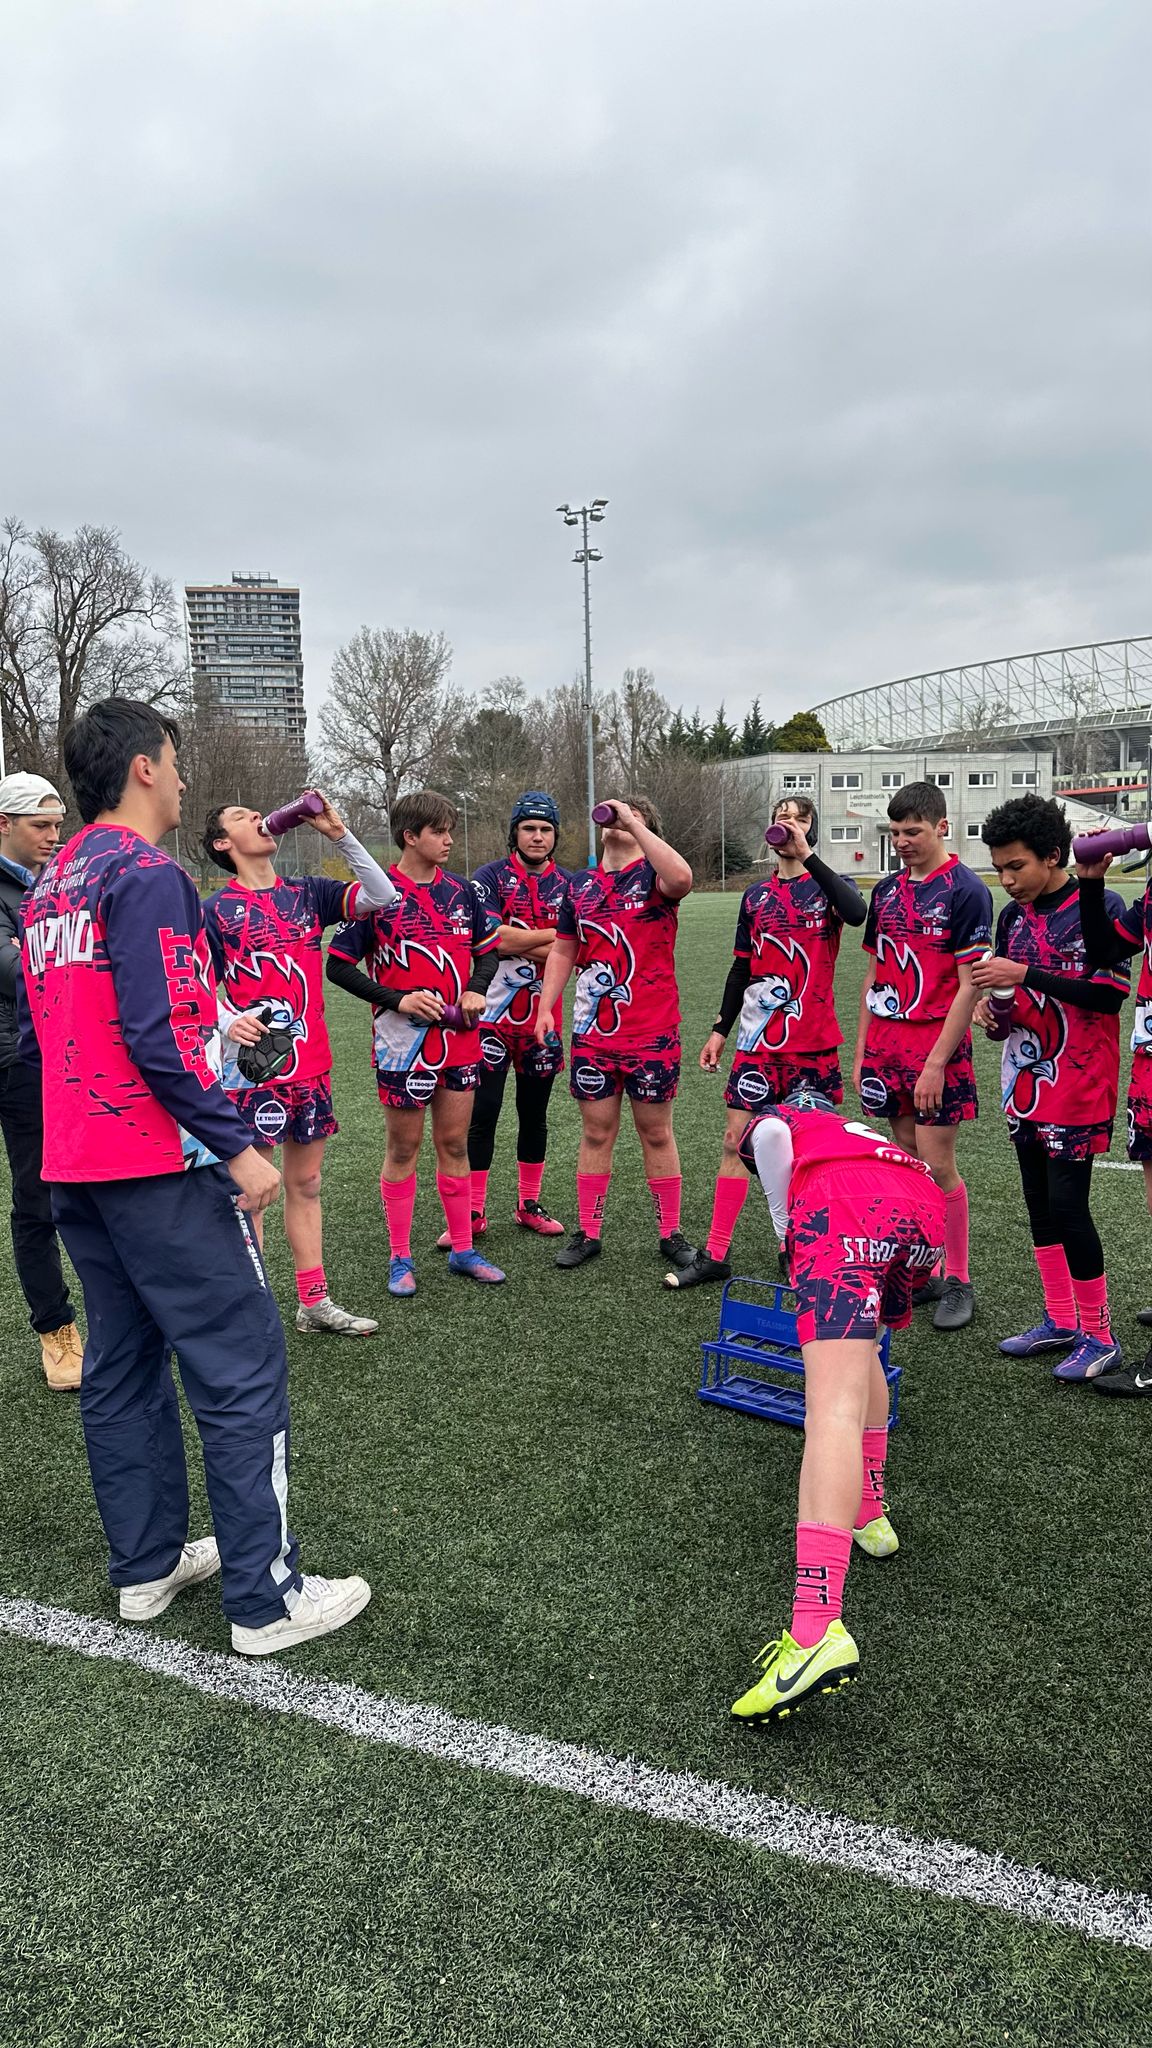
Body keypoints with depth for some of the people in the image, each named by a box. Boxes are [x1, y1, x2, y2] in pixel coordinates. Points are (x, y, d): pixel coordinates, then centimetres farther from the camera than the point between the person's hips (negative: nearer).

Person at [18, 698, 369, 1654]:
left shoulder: (51, 884, 14)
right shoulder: (145, 874, -14)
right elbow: (159, 1032, -22)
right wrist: (237, 1143, -19)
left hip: (75, 1169, 10)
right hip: (161, 1165, -10)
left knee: (122, 1366, 16)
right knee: (243, 1368, -2)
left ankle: (147, 1565, 28)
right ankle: (266, 1598, 5)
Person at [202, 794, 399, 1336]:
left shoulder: (305, 892, 9)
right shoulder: (216, 910, -3)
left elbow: (382, 896, 2)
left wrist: (338, 834, -5)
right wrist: (229, 1022, -26)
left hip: (311, 1065, 5)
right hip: (253, 1067, -5)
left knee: (305, 1183, 13)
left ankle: (314, 1302, 23)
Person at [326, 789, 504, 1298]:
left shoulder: (460, 890, 6)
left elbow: (487, 949, 17)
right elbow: (338, 965, -7)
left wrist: (477, 989, -3)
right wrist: (398, 1000, -16)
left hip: (459, 1040, 4)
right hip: (403, 1042, -4)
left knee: (454, 1143, 12)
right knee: (403, 1148, 6)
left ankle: (462, 1249, 24)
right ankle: (400, 1259, 19)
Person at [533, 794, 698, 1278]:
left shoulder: (652, 875, -3)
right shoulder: (579, 884, 11)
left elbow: (681, 878, -28)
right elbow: (563, 951, 16)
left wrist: (633, 823, -21)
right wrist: (546, 1006, 6)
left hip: (651, 1032, -3)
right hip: (592, 1033, 4)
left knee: (656, 1132, 7)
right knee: (596, 1131, 9)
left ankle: (671, 1234, 19)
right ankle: (588, 1233, 20)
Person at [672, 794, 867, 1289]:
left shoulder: (828, 886, 1)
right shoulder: (756, 896, 12)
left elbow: (857, 913, -24)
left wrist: (806, 856, -23)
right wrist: (719, 1030, 12)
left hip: (814, 1042, -3)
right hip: (759, 1042, 3)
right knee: (735, 1141, 0)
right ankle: (715, 1255, 5)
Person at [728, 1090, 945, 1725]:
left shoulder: (773, 1122, 30)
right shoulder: (857, 1133, 45)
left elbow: (772, 1134, 5)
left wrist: (788, 1231, 16)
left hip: (845, 1206, -6)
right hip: (927, 1205, 6)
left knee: (834, 1407, -19)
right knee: (858, 1348, 33)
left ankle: (817, 1633, -31)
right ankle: (869, 1516, 35)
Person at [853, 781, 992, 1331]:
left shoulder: (964, 890, -8)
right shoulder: (887, 890, 11)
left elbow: (969, 984, -12)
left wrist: (936, 1063, -16)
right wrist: (862, 1053, 13)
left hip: (937, 1046, -6)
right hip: (887, 1046, 6)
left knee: (937, 1165, -3)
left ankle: (958, 1282, 12)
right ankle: (920, 1273, 22)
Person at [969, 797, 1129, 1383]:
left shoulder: (1099, 907, -11)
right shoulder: (1014, 915, 9)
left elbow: (1110, 992, -19)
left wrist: (1025, 974, -23)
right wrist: (991, 1009, -3)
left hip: (1077, 1087, -7)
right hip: (1026, 1083, 7)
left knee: (1066, 1204, -7)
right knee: (1039, 1201, 12)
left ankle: (1098, 1335, 9)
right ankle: (1060, 1320, 25)